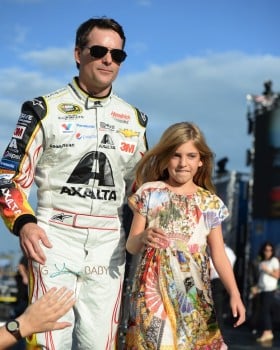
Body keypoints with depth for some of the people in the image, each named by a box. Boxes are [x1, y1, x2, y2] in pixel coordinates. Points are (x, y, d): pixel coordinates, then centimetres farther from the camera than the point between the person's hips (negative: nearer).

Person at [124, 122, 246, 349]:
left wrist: (234, 294, -6)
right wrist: (143, 238, -21)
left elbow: (219, 255, 5)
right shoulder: (149, 193, 0)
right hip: (153, 290, -1)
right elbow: (131, 246, 2)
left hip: (194, 294, 2)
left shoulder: (210, 203, 5)